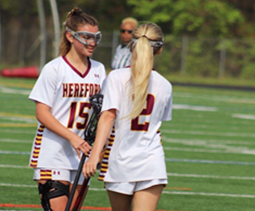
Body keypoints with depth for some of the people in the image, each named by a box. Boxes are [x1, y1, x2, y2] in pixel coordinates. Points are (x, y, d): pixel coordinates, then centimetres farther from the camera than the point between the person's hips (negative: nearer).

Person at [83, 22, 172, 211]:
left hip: (119, 162, 0)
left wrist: (95, 154, -20)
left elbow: (108, 116, -15)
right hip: (152, 163, 0)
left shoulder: (116, 77, -5)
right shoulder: (164, 85, 4)